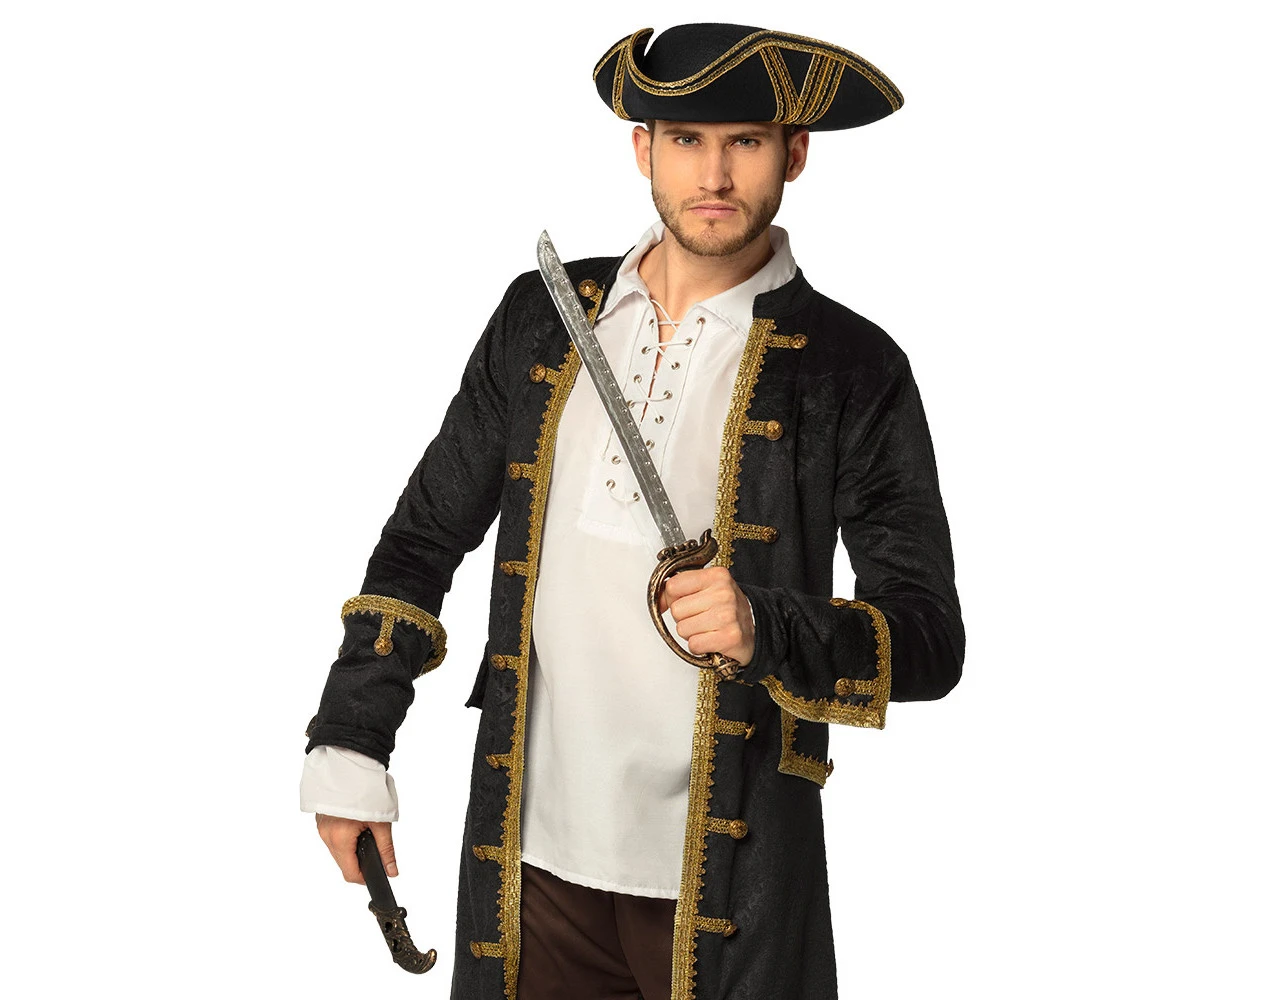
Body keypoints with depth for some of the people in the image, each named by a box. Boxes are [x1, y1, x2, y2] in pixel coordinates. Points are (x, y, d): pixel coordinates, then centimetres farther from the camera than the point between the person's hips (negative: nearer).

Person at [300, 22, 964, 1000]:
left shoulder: (850, 368, -6)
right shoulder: (543, 317, 4)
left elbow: (931, 640, -7)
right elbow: (423, 539, 10)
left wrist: (766, 631, -25)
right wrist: (349, 749, 6)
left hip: (724, 881, -3)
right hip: (535, 856, 3)